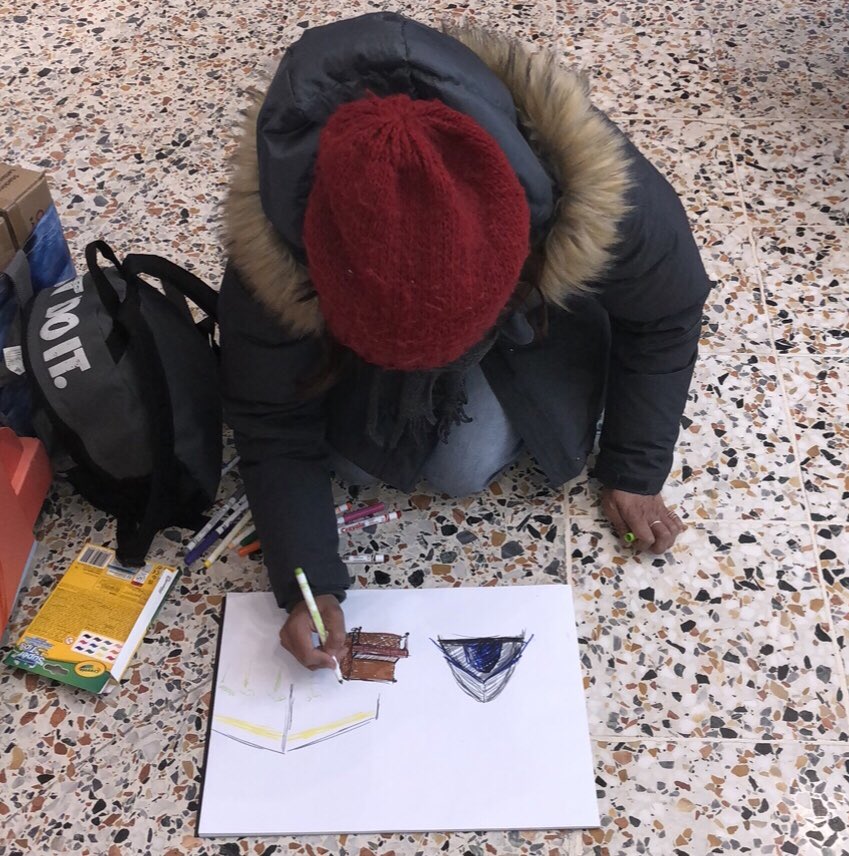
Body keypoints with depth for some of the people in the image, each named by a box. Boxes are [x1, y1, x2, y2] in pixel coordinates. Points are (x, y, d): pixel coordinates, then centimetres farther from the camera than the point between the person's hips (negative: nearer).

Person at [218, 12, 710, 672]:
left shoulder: (593, 193, -42)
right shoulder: (272, 251, -41)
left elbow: (665, 315, -19)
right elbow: (275, 429, -25)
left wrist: (634, 473, -12)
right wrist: (309, 585, -34)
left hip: (531, 307, 0)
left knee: (462, 470, -14)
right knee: (353, 456, -11)